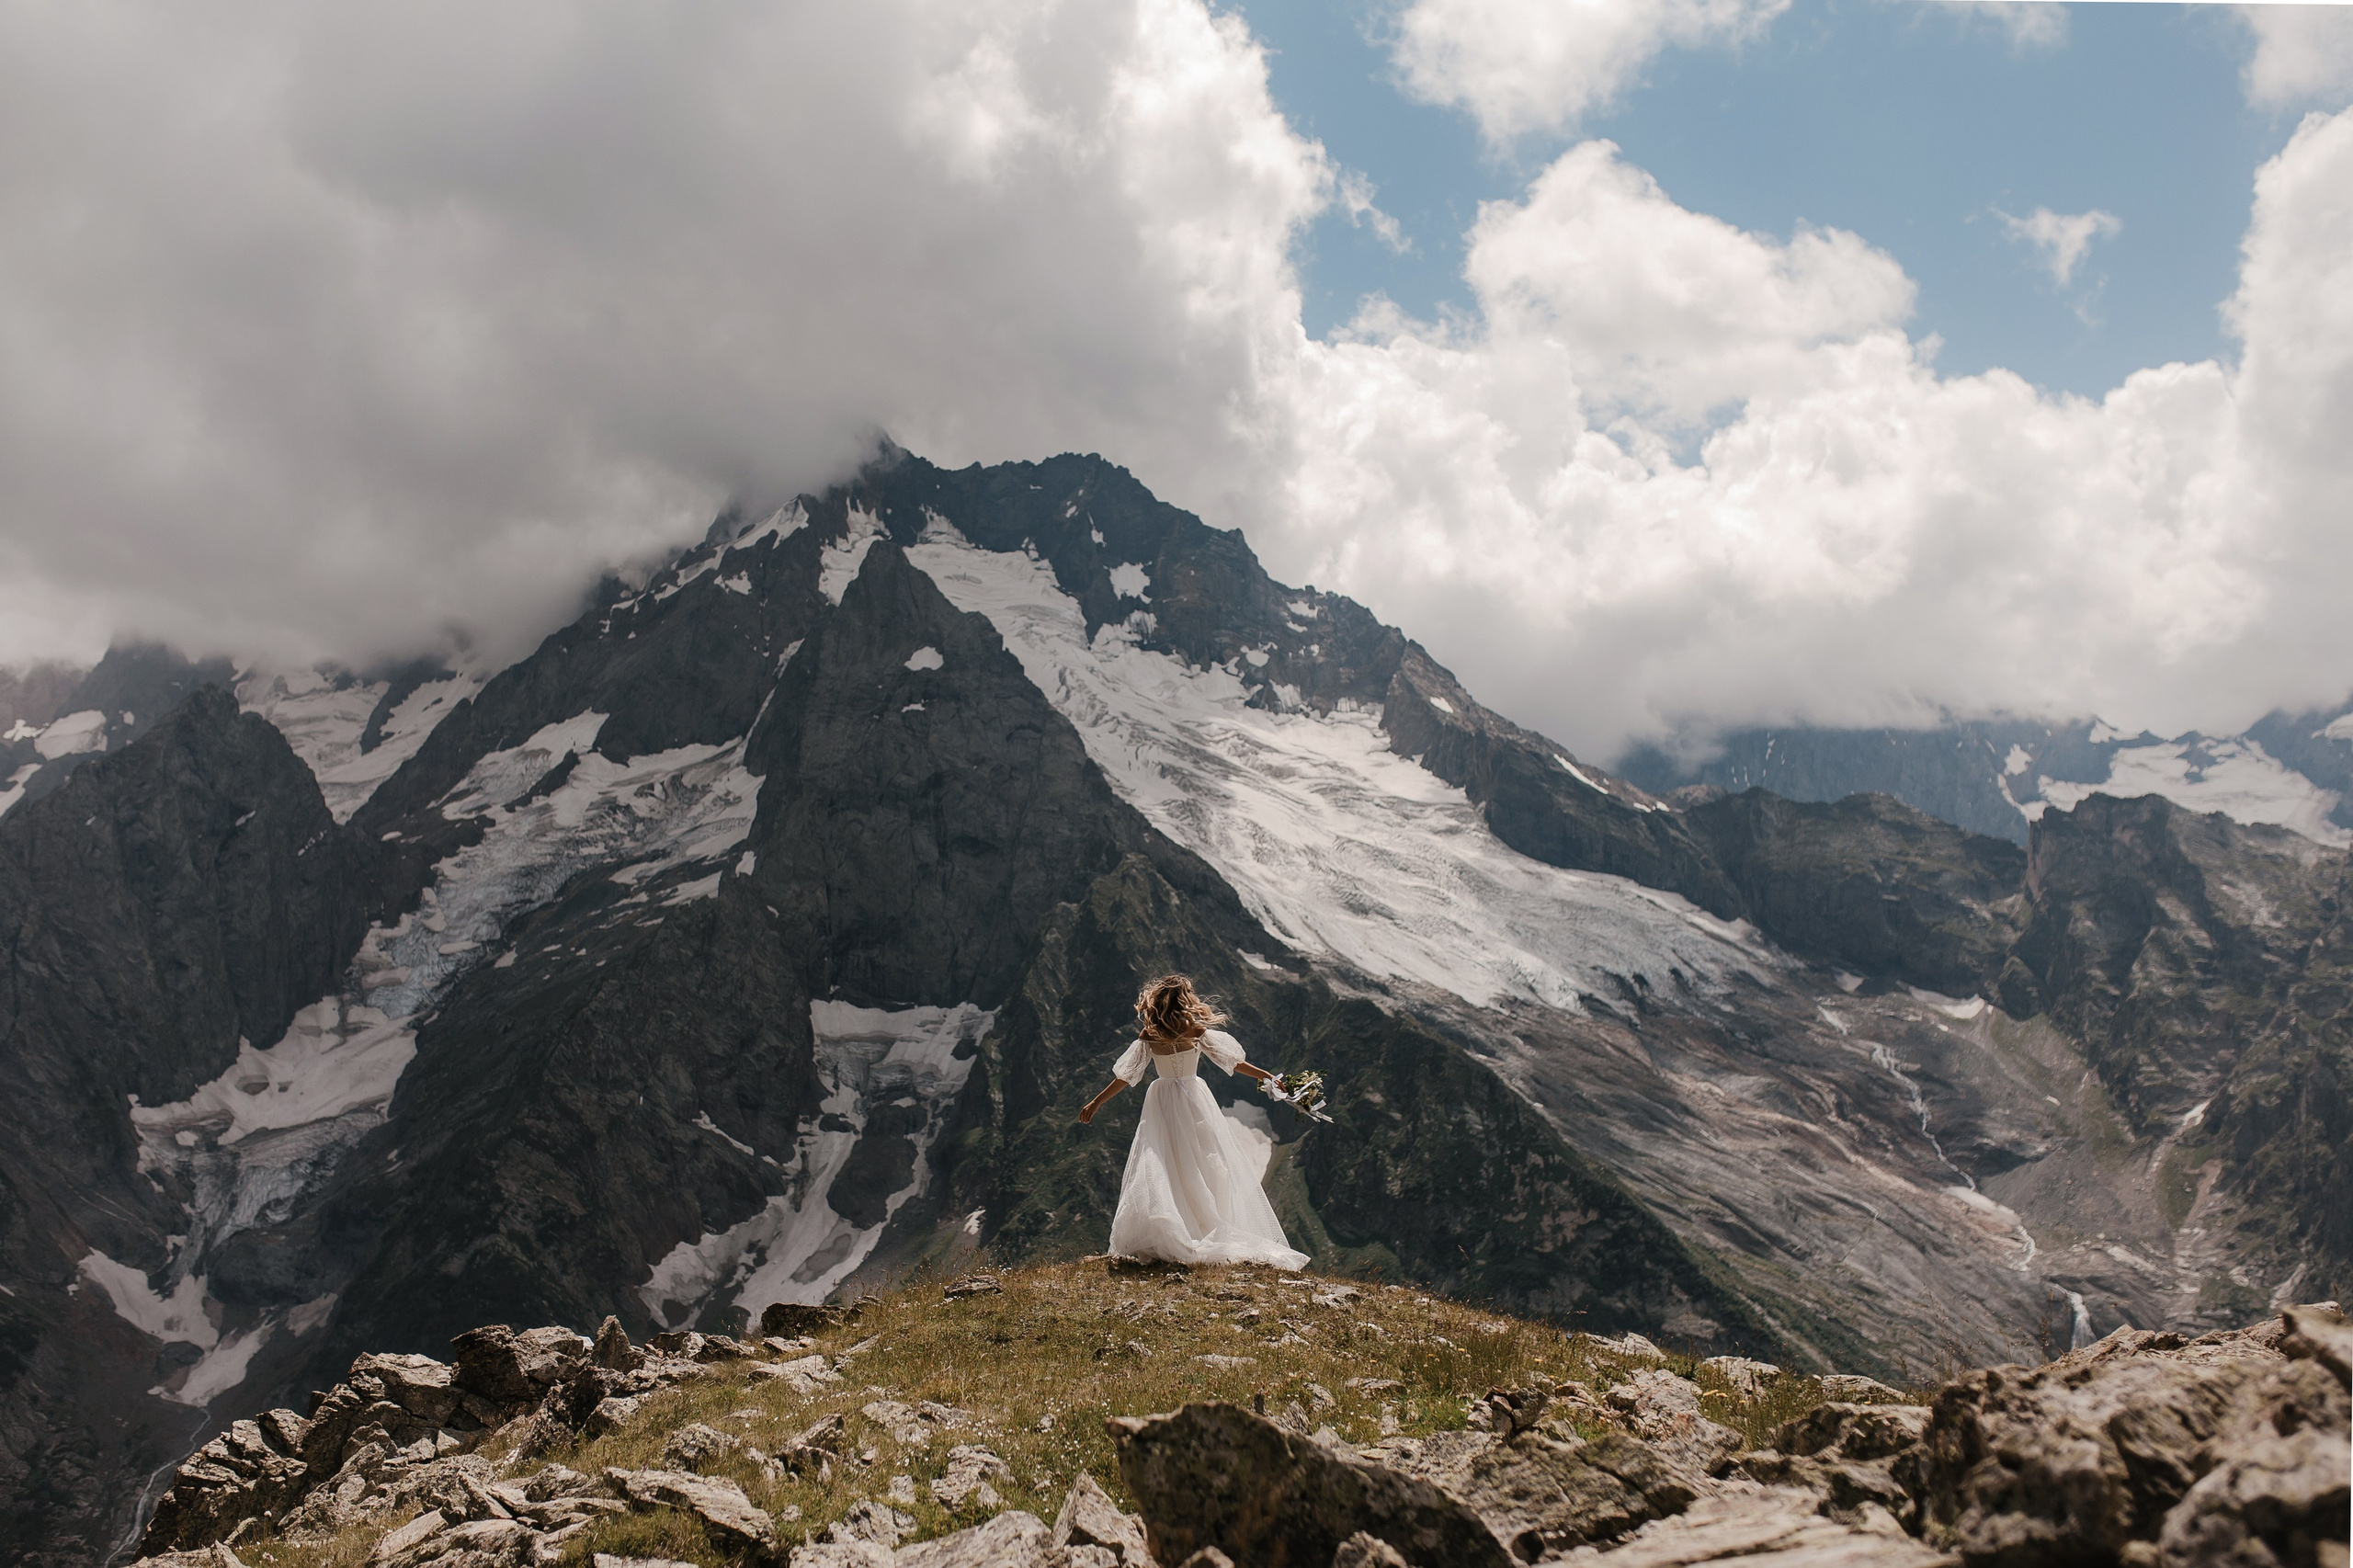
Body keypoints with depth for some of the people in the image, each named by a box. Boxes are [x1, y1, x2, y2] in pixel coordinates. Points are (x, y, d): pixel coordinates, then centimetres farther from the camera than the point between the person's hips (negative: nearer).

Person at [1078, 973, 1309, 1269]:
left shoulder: (1148, 1039, -5)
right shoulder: (1198, 1034, -7)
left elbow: (1124, 1076, 0)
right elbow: (1232, 1062, -2)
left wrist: (1096, 1102, 10)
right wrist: (1267, 1077, 8)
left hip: (1162, 1104, 0)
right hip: (1194, 1101, 0)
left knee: (1158, 1172, 1)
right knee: (1207, 1167, 7)